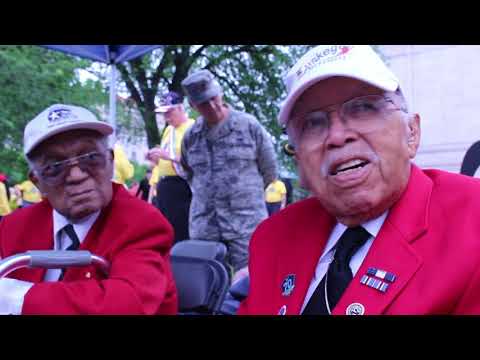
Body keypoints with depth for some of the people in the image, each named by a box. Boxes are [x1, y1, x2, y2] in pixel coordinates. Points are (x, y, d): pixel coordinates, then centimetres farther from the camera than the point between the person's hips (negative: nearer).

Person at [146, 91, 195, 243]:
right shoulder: (169, 130, 20)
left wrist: (168, 155, -21)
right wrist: (156, 158, 6)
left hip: (181, 187, -8)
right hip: (164, 186, 8)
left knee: (180, 233, -8)